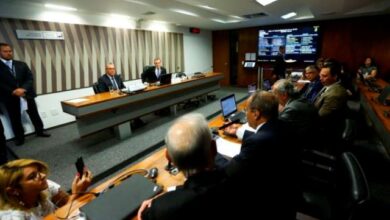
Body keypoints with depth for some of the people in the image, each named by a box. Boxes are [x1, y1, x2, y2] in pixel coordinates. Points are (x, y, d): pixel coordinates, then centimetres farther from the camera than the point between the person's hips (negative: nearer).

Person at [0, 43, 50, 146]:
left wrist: (23, 89, -16)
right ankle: (19, 137, 22)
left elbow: (30, 78, 0)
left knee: (34, 114, 11)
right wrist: (12, 91, -20)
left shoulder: (22, 64, 8)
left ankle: (40, 131, 27)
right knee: (15, 118, 8)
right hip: (10, 97, -2)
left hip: (27, 94, 2)